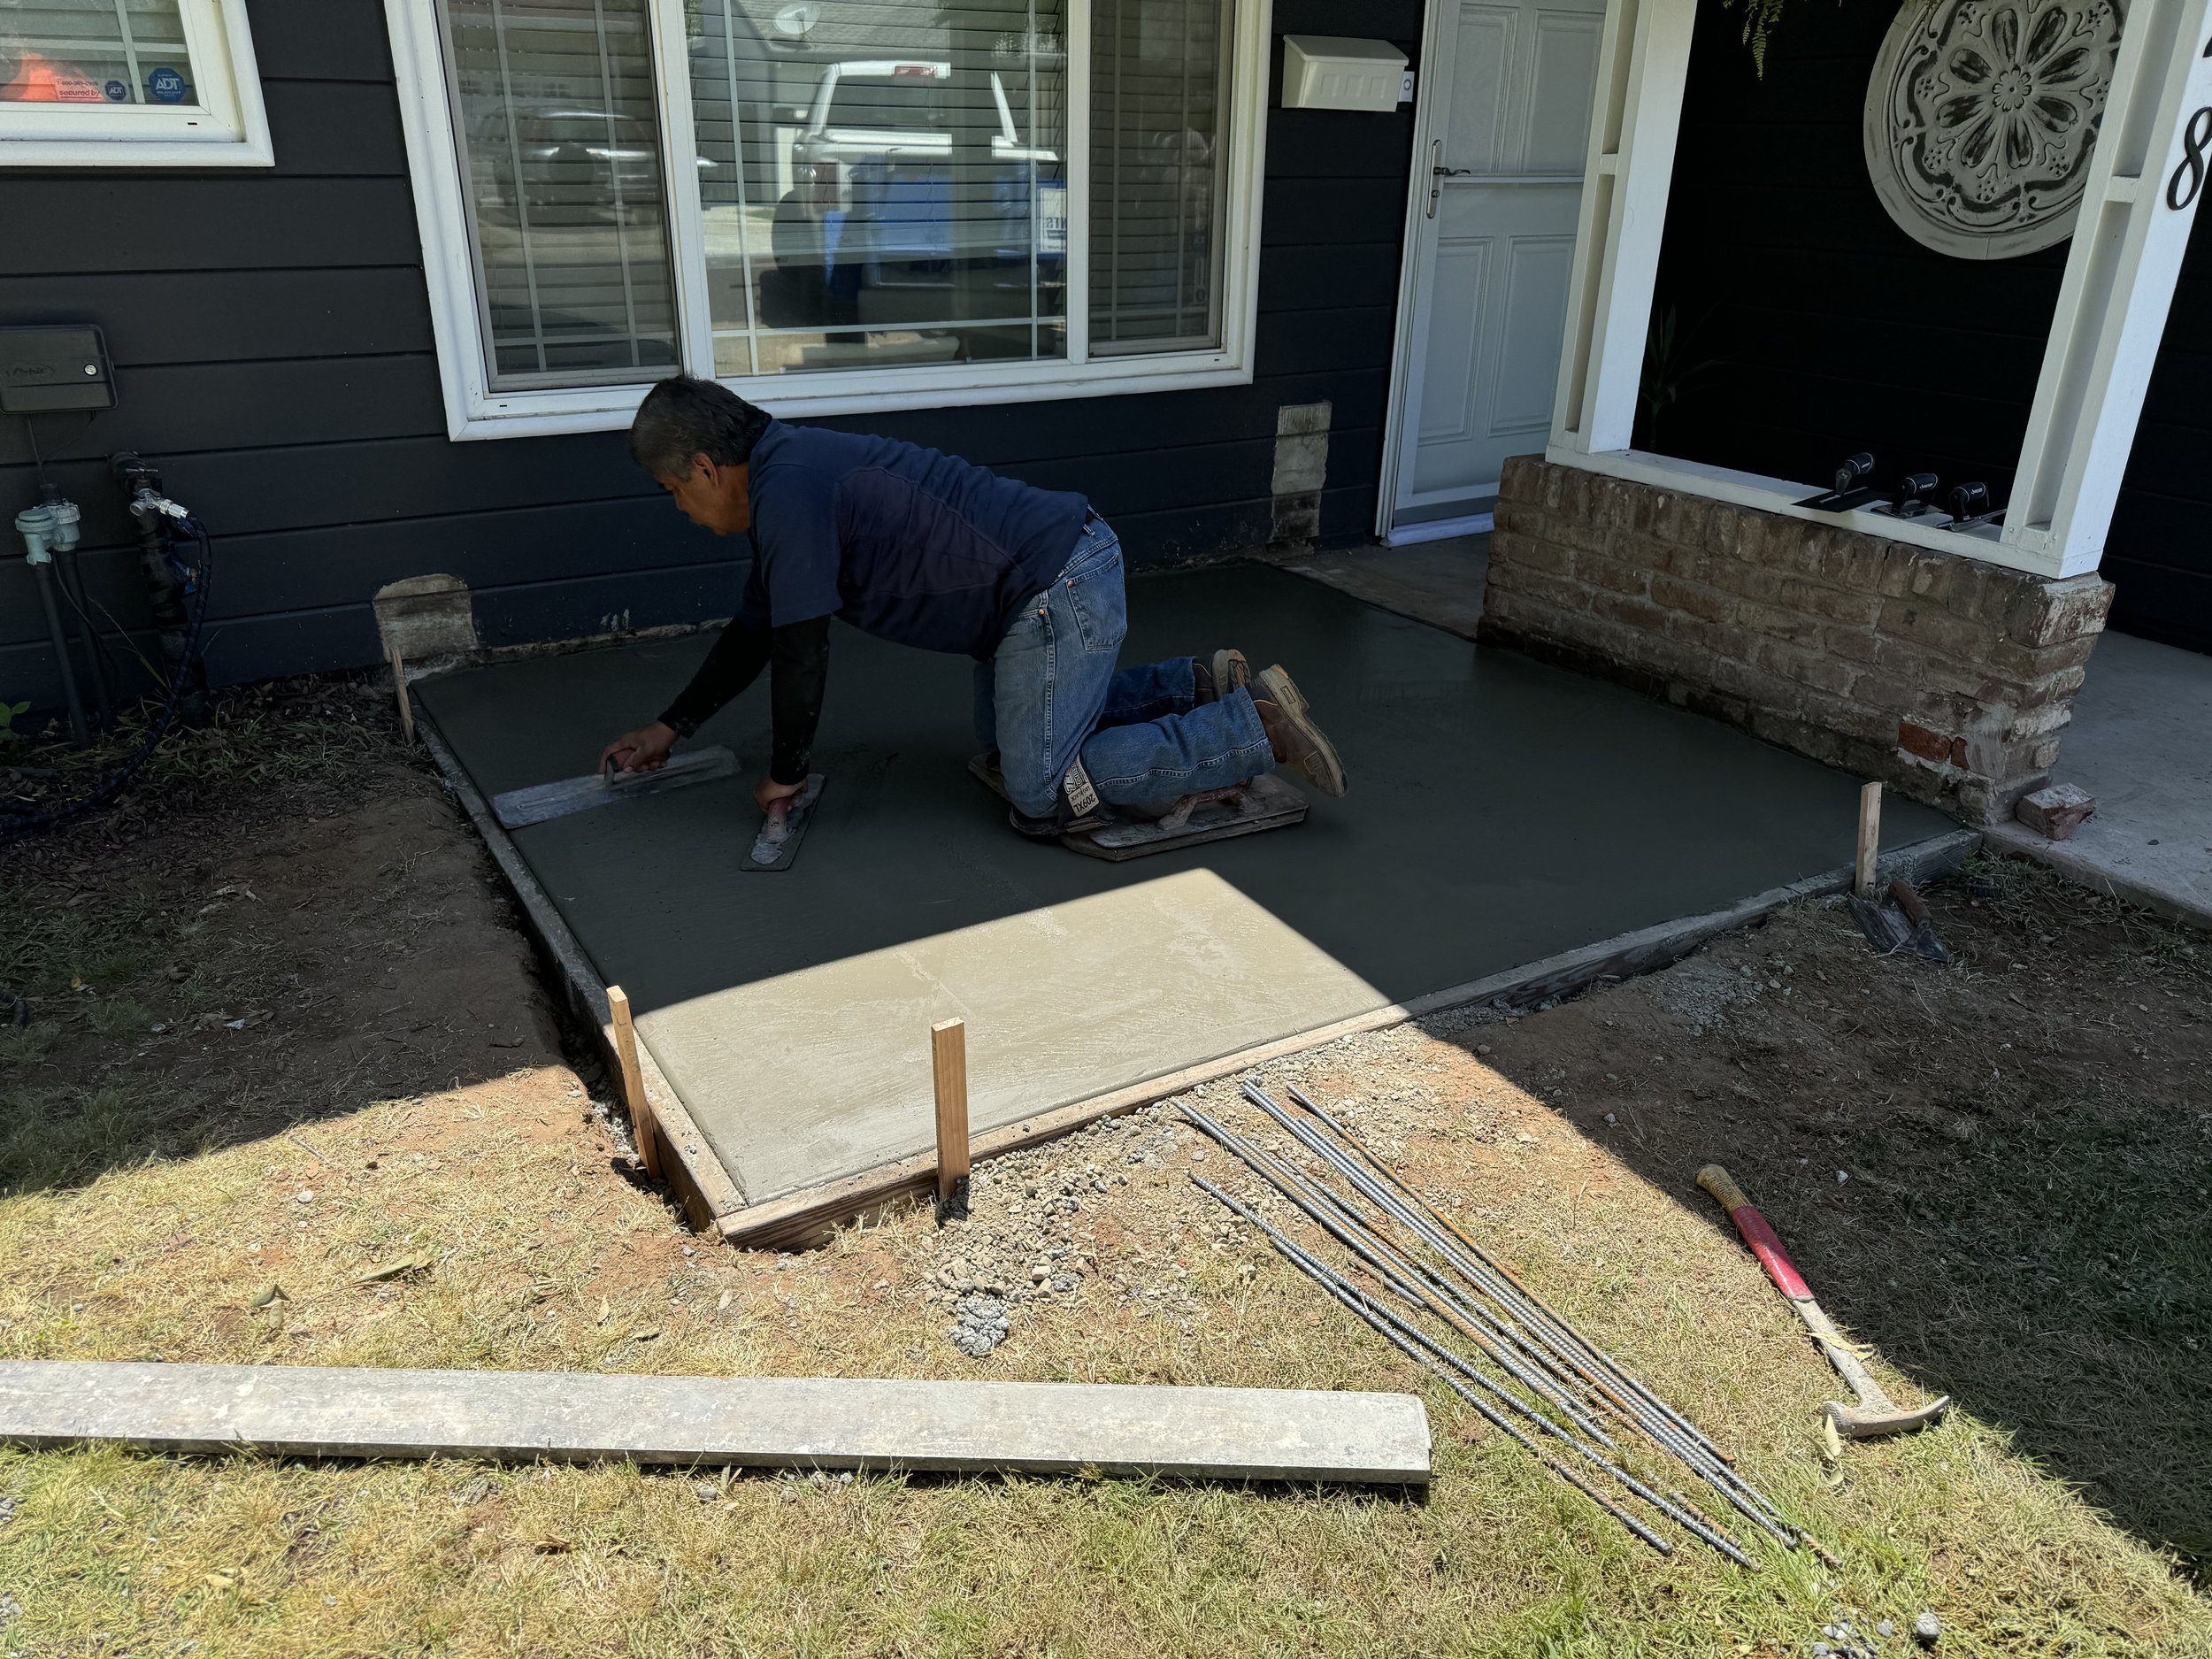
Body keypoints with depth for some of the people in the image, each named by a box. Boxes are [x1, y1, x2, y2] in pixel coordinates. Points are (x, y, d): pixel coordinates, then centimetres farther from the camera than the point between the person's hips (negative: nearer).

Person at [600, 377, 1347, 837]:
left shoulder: (789, 493, -17)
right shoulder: (792, 471, 15)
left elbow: (801, 653, -15)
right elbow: (755, 631, 23)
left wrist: (785, 773, 1)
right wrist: (669, 727, 25)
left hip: (1058, 590, -11)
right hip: (1071, 558, 11)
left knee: (1040, 792, -7)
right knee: (1003, 730, 27)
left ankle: (1256, 729, -4)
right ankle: (1205, 685, 20)